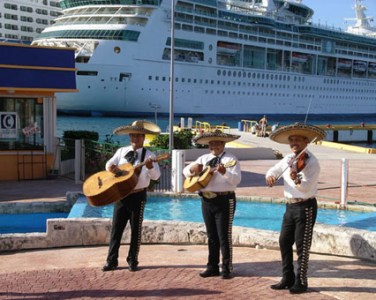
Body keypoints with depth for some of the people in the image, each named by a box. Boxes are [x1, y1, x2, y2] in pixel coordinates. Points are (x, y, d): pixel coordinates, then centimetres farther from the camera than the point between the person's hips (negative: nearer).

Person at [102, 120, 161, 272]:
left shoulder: (149, 155, -3)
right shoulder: (121, 151, 8)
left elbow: (156, 176, -11)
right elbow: (109, 164, 10)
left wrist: (150, 167, -32)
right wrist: (111, 167, -13)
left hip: (138, 196, -3)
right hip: (121, 194, 3)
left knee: (136, 229, 4)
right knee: (116, 228, 5)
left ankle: (132, 261, 15)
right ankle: (112, 261, 12)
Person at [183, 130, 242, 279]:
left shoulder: (230, 159, -5)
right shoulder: (204, 158, 13)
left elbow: (237, 180, -16)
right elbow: (186, 170, 16)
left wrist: (225, 172, -32)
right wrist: (192, 169, -6)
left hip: (224, 200, -6)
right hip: (206, 200, 6)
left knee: (224, 236, -2)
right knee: (211, 236, 12)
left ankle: (227, 268, 7)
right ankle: (212, 267, 21)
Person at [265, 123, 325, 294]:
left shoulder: (311, 162, -14)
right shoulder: (288, 159, 8)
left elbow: (306, 188, -23)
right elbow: (274, 169, 16)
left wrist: (296, 179, -43)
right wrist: (270, 176, -7)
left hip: (305, 207, -7)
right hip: (290, 206, 7)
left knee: (302, 246, -1)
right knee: (284, 242, 10)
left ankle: (301, 282, 10)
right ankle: (288, 278, 21)